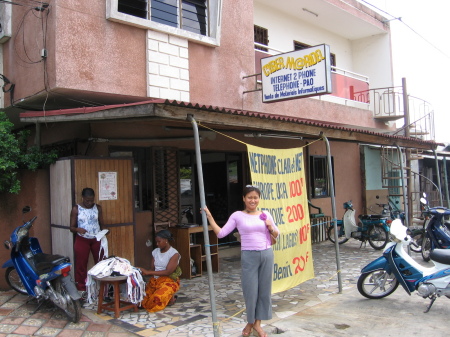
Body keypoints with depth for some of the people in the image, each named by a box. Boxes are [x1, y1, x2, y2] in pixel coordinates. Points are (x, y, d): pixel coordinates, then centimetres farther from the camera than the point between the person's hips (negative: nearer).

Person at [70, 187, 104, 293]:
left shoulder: (98, 208, 4)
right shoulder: (76, 209, -3)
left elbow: (102, 224, 8)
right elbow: (71, 227, -2)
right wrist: (78, 229, -23)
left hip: (97, 239, 2)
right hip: (82, 240, -2)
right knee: (81, 265, 2)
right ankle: (81, 289, 13)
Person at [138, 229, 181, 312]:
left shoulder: (174, 254, -10)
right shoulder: (155, 252, 9)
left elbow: (167, 272, -19)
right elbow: (152, 269, 8)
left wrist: (148, 272, -24)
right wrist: (143, 271, -15)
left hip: (169, 281, -7)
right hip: (154, 280, 7)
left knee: (156, 300, -33)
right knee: (141, 301, -11)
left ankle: (170, 298, 3)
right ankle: (166, 297, 13)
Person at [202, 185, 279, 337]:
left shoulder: (265, 215, 6)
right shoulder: (237, 216, -2)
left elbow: (276, 235, 14)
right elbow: (221, 233, -5)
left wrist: (270, 227, -7)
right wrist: (209, 218, -11)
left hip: (267, 254, 3)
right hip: (249, 256, -3)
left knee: (265, 289, 8)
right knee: (250, 290, 3)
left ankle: (257, 323, 24)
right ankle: (250, 322, 27)